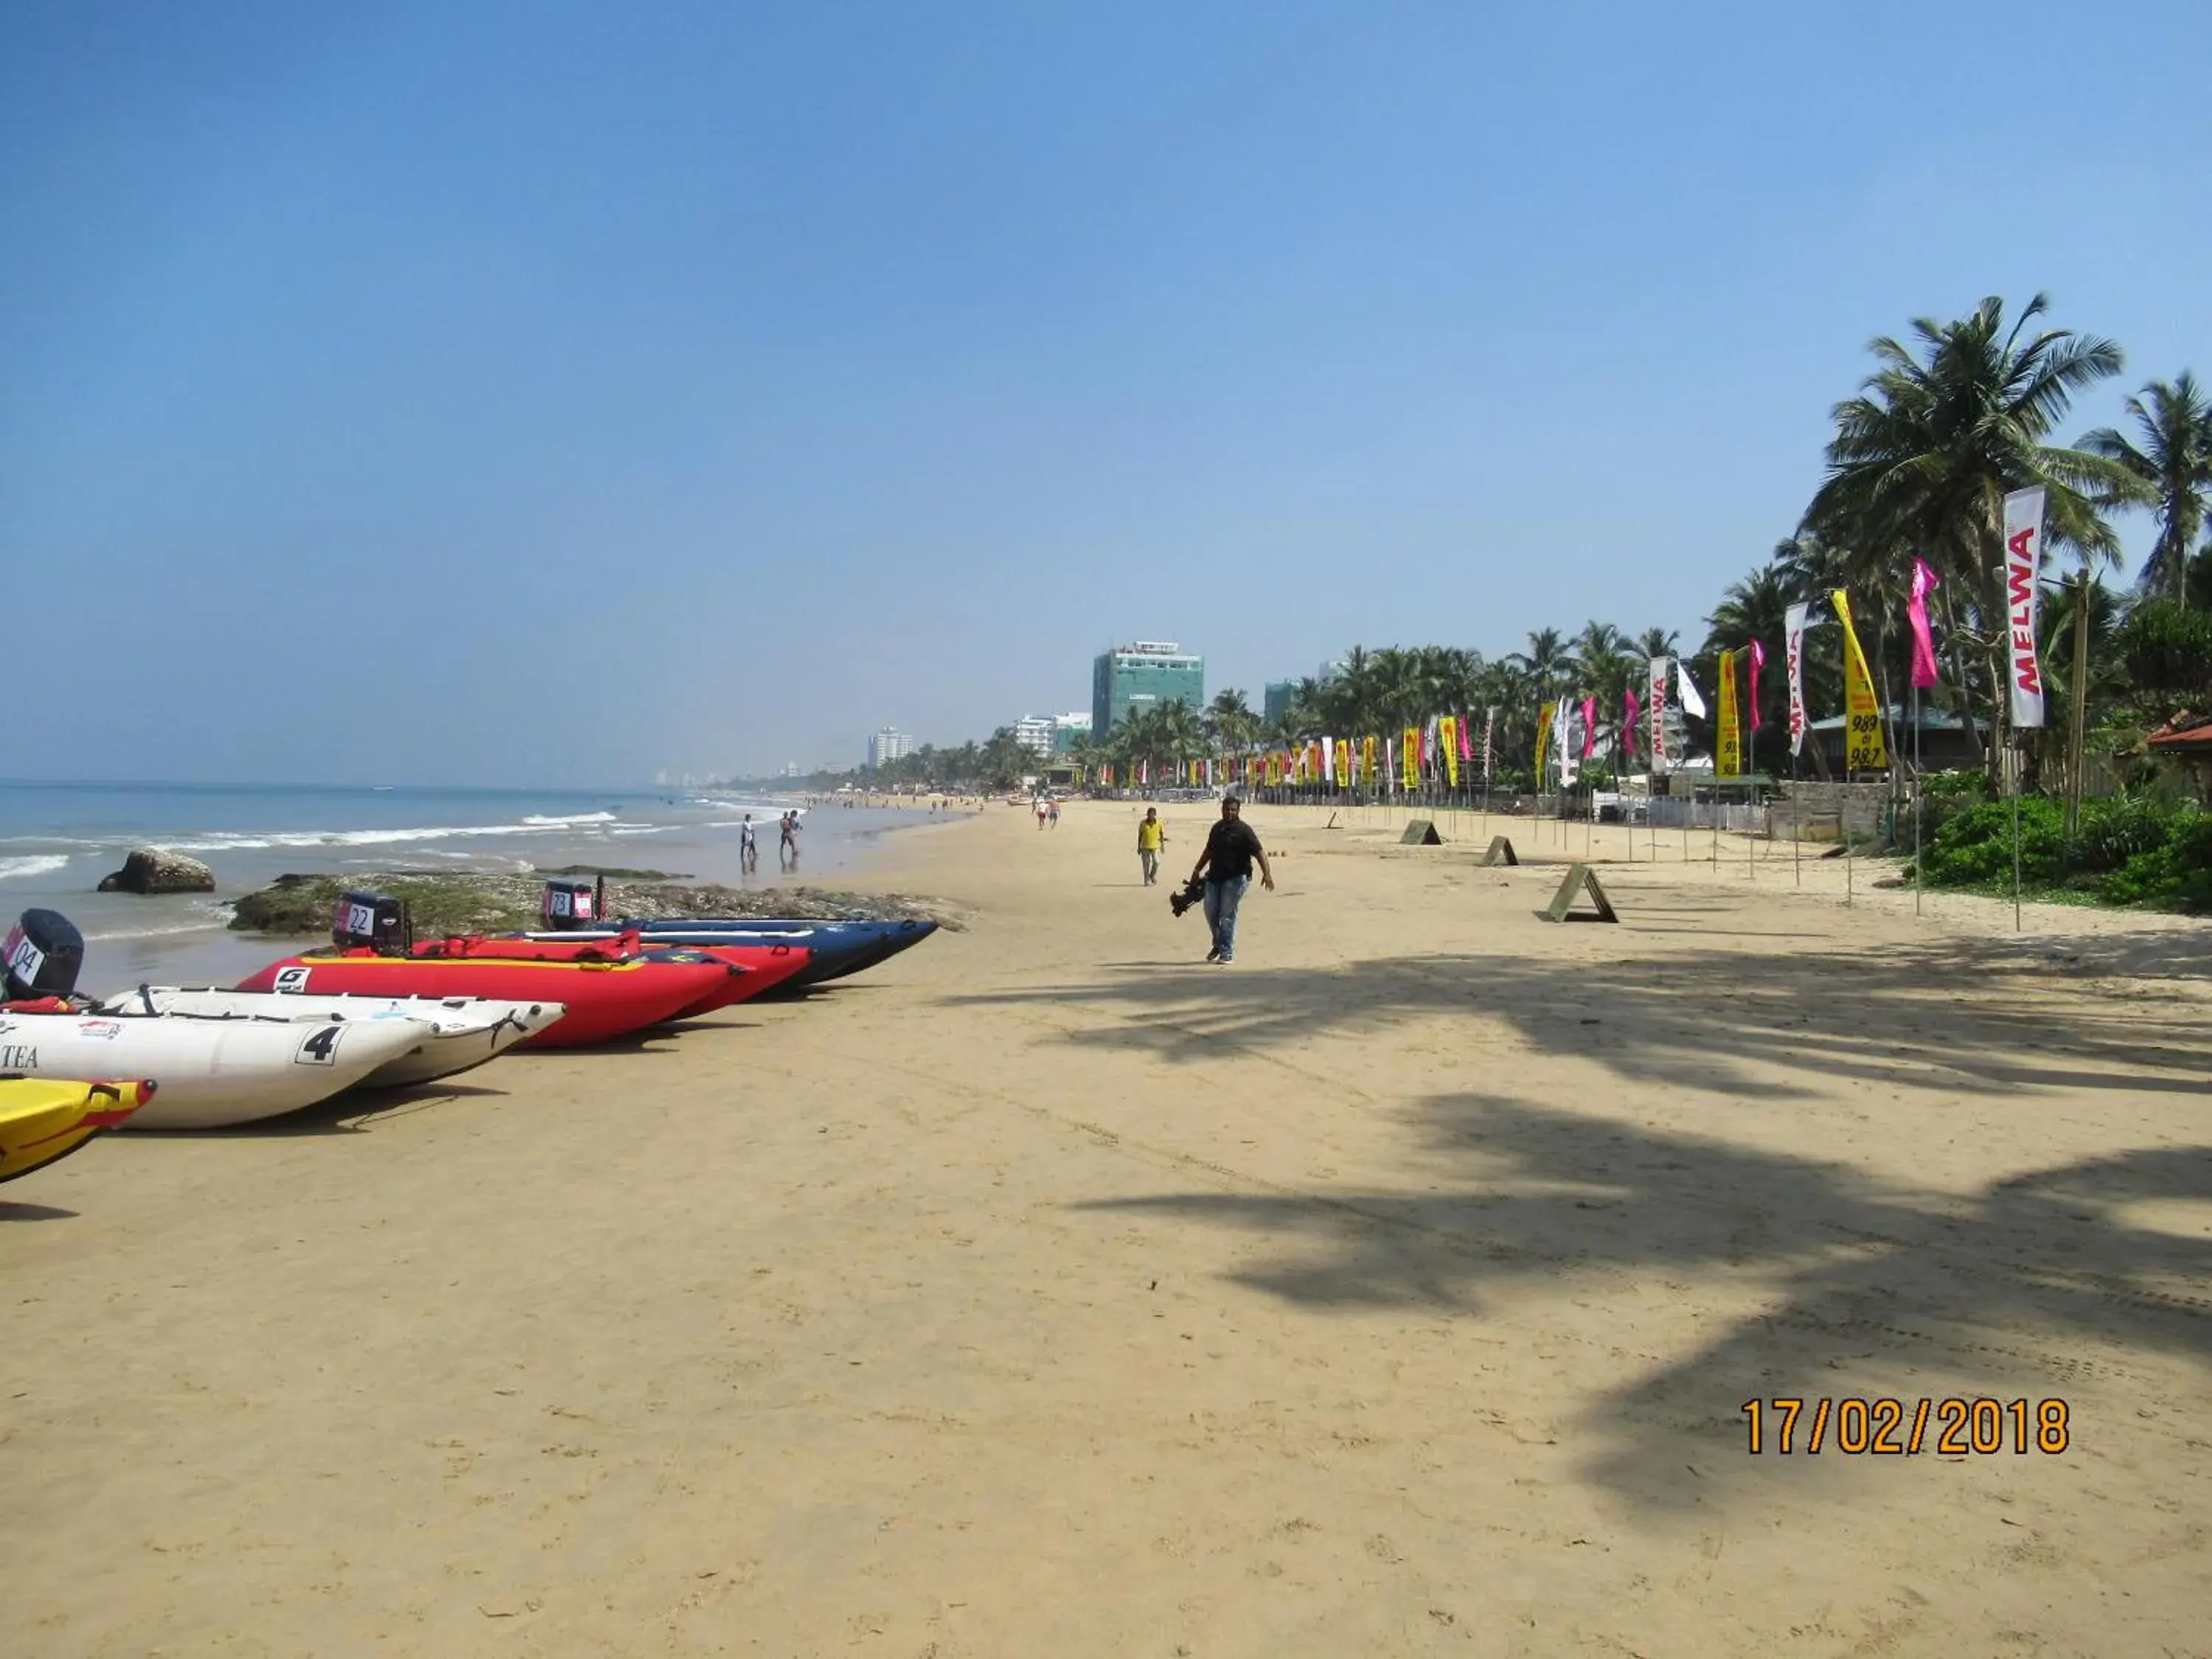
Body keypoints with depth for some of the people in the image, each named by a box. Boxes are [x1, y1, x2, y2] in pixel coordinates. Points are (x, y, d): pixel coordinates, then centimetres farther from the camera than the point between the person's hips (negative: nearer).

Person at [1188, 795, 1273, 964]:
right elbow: (1209, 851, 26)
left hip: (1236, 878, -6)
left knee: (1228, 915, -6)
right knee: (1211, 912, 6)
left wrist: (1267, 873, -26)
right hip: (1215, 876, 6)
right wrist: (1197, 870, 28)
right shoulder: (1217, 828, 14)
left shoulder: (1243, 830, -7)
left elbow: (1259, 852, -14)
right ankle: (1218, 944, 27)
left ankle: (1227, 953, 1)